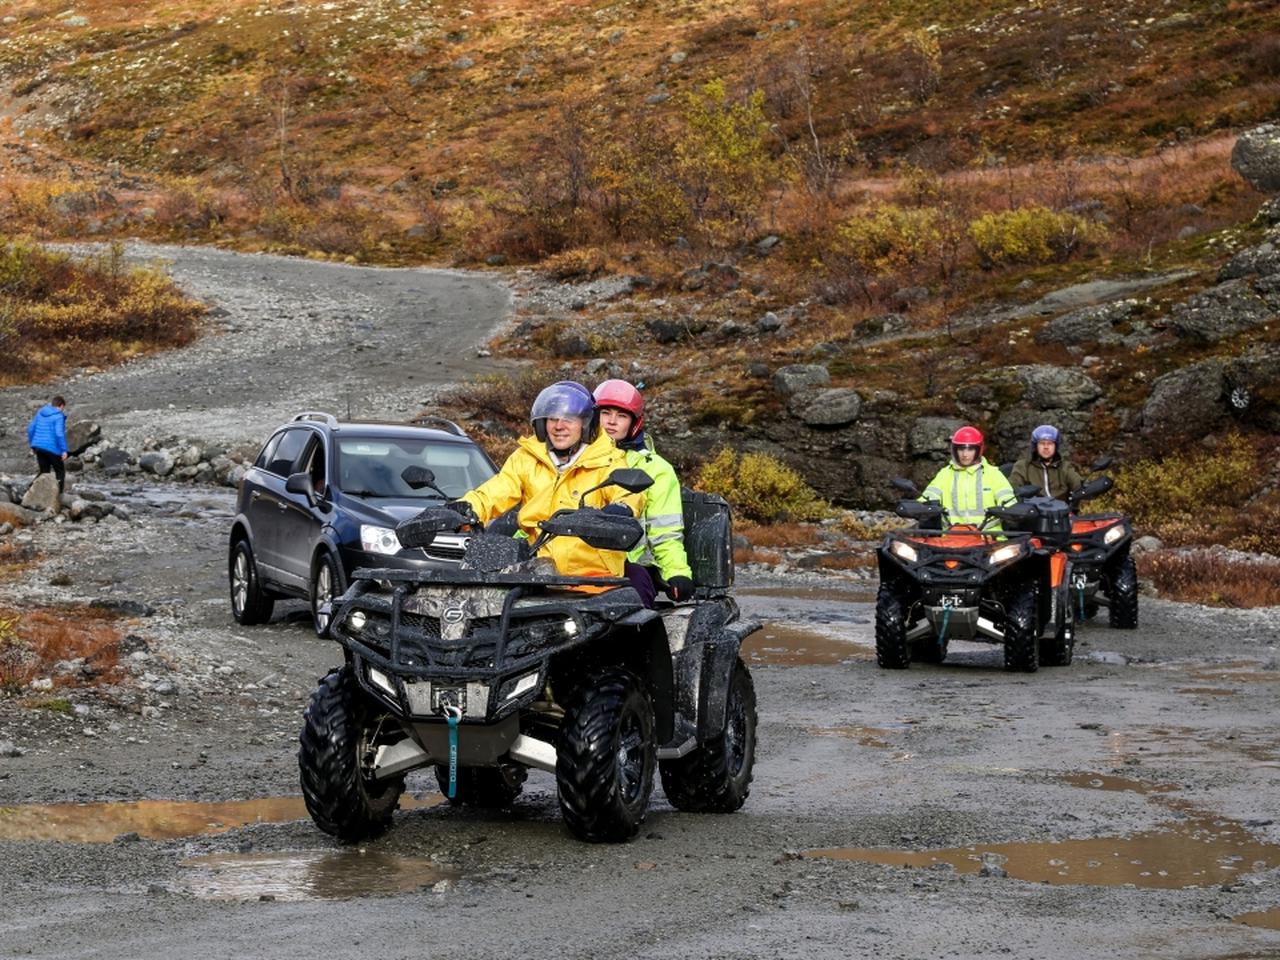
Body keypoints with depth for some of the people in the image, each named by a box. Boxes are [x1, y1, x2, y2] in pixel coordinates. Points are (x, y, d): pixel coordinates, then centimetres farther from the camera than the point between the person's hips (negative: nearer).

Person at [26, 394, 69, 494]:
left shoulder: (40, 412, 10)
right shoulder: (59, 416, -11)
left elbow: (30, 428, 11)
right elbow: (59, 433, -20)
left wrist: (32, 445, 20)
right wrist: (64, 450, -15)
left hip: (39, 447, 6)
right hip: (52, 448, -6)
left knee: (44, 472, 15)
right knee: (60, 471, 8)